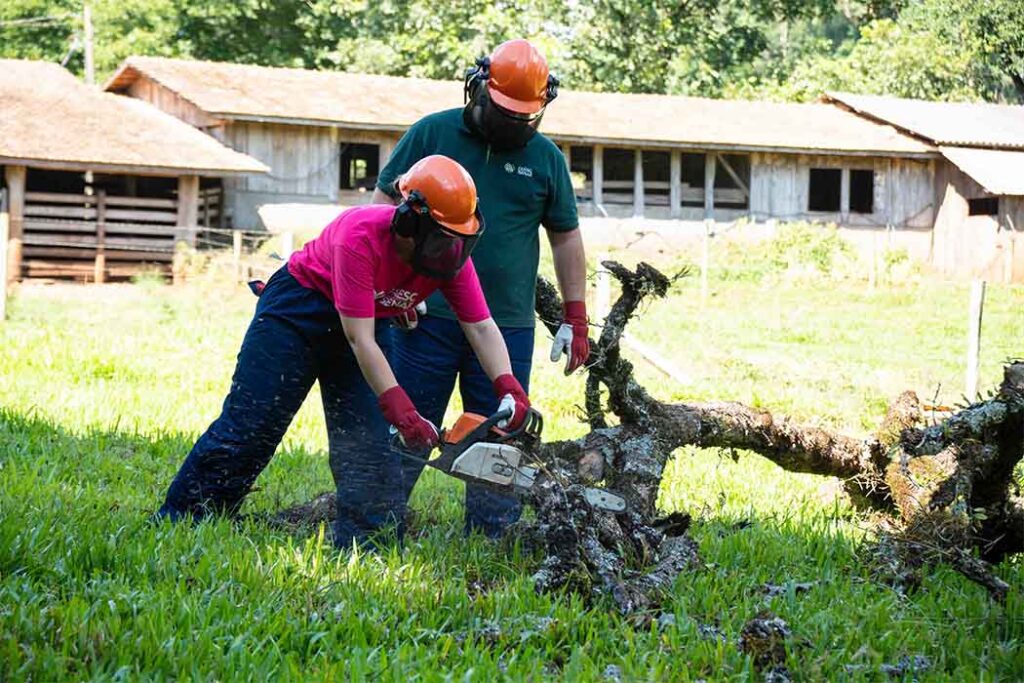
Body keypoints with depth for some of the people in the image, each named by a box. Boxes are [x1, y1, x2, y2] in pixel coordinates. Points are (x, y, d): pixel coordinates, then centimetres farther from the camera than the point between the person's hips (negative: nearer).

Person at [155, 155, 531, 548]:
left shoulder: (452, 255, -20)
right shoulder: (360, 236, -37)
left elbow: (481, 328, -17)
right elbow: (359, 339, -37)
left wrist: (508, 388, -34)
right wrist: (401, 411, -41)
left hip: (369, 318, 6)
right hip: (300, 306, -5)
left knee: (372, 442, -4)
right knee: (248, 427, -3)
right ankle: (175, 522, 7)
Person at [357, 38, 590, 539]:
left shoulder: (545, 159, 8)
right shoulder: (431, 134, 1)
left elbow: (566, 239, 14)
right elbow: (385, 203, 2)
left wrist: (576, 319, 10)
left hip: (508, 329, 2)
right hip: (428, 317, -2)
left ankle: (492, 541, 10)